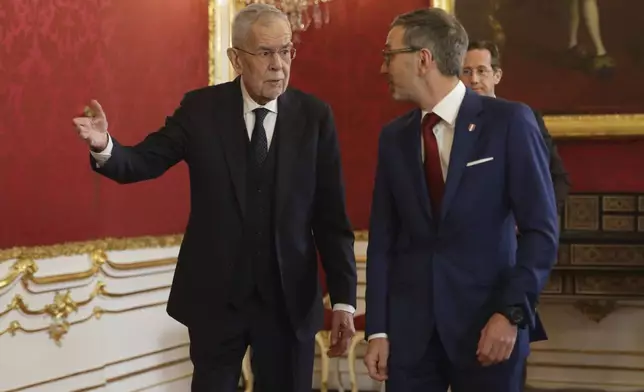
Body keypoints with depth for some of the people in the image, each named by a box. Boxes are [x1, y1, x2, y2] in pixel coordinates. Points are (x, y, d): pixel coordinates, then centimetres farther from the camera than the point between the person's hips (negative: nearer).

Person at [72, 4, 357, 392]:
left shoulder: (315, 116, -3)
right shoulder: (201, 109, -3)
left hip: (290, 299, 0)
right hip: (215, 295, 0)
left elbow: (331, 215, -3)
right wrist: (104, 146, -32)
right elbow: (142, 163, -9)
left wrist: (344, 298, -6)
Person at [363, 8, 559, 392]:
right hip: (408, 326, 4)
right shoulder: (394, 136, 8)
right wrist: (378, 329, 2)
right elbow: (383, 238, 7)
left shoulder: (509, 121, -5)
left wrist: (512, 312, -14)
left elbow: (541, 229, -6)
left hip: (487, 322, -3)